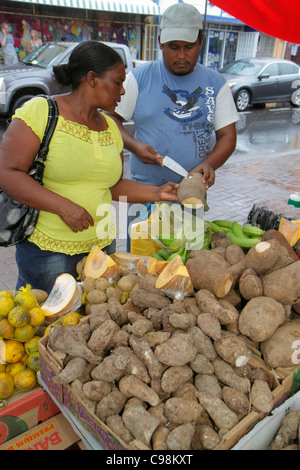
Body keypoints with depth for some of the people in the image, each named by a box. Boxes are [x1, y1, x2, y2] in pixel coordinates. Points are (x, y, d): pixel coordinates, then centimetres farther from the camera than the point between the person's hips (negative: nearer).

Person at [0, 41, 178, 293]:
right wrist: (63, 206, -22)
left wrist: (156, 192, 3)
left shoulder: (109, 126, 11)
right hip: (47, 251, -5)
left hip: (102, 245, 6)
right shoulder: (41, 111, -8)